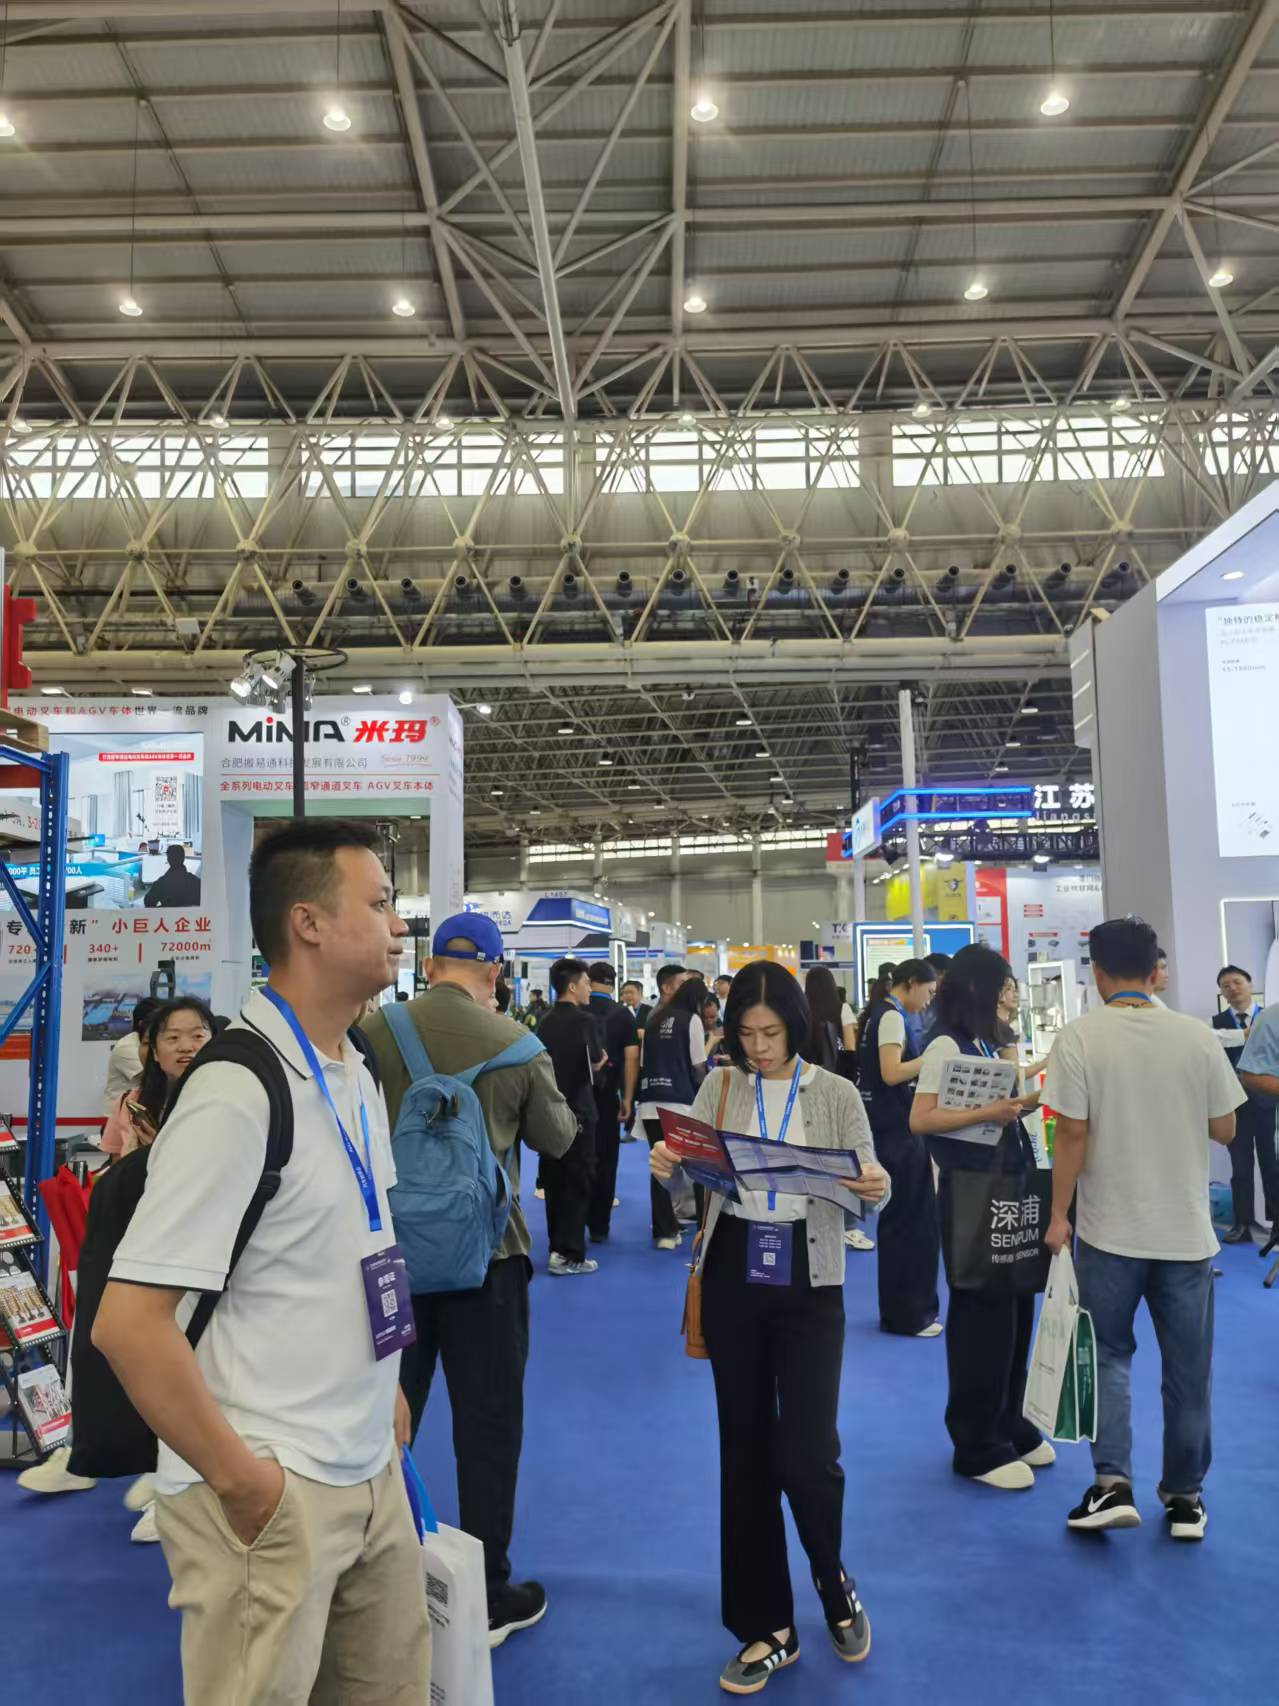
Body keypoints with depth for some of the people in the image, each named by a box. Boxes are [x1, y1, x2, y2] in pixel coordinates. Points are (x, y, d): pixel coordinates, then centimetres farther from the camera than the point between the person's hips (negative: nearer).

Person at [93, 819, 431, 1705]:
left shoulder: (358, 1076, 5)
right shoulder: (238, 1092, -22)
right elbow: (127, 1323, -23)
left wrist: (381, 1390, 14)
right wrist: (240, 1477, -16)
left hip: (371, 1472, 8)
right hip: (273, 1494, -8)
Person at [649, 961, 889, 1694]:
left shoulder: (836, 1094, -3)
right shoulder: (719, 1088, 2)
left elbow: (868, 1189, -2)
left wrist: (877, 1189, -26)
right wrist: (668, 1171, -21)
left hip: (808, 1282, -2)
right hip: (732, 1277, 2)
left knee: (807, 1452, -4)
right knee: (745, 1450, 10)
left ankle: (834, 1581, 31)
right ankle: (768, 1628, 28)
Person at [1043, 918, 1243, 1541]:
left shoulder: (1078, 1038, -12)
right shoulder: (1198, 1036, -5)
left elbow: (1072, 1135, -14)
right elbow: (1225, 1129, 1)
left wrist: (1058, 1215, -4)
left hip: (1110, 1228, -2)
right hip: (1186, 1227, 2)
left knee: (1108, 1355, 14)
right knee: (1187, 1367, 15)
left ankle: (1112, 1484, 5)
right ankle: (1185, 1498, 26)